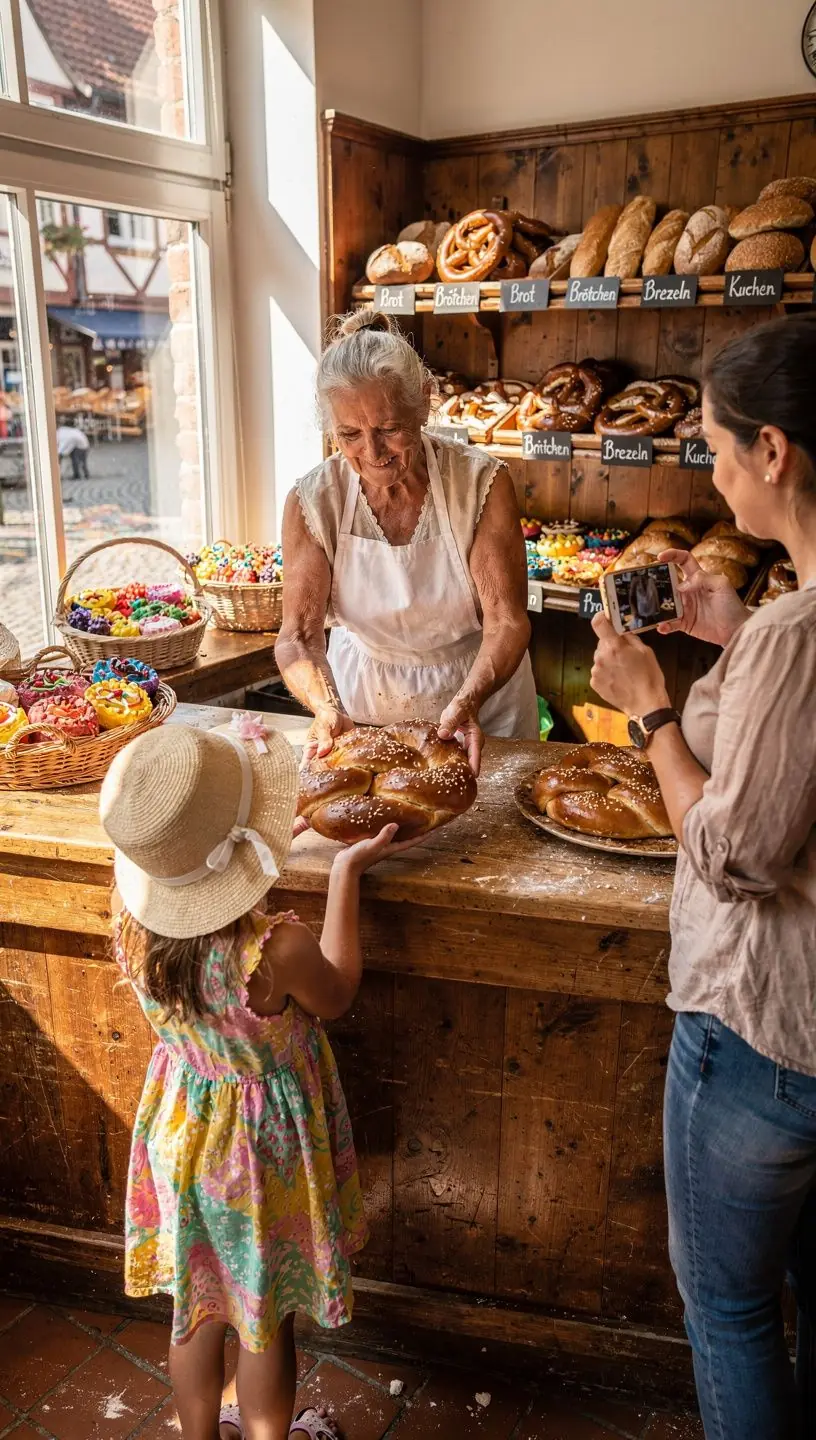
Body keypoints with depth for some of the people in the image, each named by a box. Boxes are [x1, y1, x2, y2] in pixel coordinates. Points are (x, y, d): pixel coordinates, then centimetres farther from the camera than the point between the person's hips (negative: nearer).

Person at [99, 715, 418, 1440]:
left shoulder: (136, 928, -22)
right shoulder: (278, 949, -38)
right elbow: (336, 995, -13)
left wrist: (267, 839, 6)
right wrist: (346, 871, -10)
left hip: (179, 1129, 5)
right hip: (262, 1145, -5)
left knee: (198, 1309, 28)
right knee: (267, 1322, 22)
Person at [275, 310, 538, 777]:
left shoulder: (482, 483, -20)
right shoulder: (313, 501, -17)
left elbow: (507, 622, -23)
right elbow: (299, 637, -18)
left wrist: (469, 700, -42)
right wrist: (328, 710, -38)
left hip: (477, 692, 0)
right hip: (363, 699, 1)